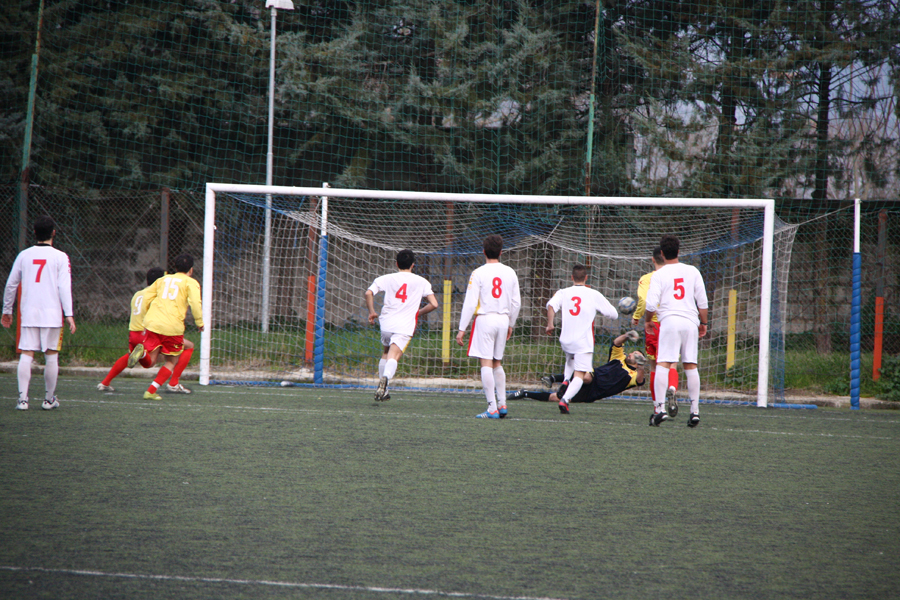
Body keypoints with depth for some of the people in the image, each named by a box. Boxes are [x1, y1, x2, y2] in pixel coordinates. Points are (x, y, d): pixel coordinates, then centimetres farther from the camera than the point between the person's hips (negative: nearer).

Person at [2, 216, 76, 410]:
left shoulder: (24, 255, 7)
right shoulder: (60, 257, -2)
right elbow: (64, 286, -10)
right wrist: (69, 314, -11)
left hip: (28, 314, 2)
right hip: (51, 314, -2)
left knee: (26, 355, 1)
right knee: (51, 356, 6)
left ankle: (22, 398, -7)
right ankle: (49, 399, 11)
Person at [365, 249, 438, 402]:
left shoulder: (387, 279, 9)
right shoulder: (421, 282, 8)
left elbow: (369, 293, -4)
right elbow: (433, 304, 3)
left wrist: (372, 312, 9)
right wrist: (418, 313, 20)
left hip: (386, 322, 2)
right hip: (405, 326, -2)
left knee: (386, 353, 25)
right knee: (393, 357, -14)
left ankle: (383, 391, 25)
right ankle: (385, 378, -45)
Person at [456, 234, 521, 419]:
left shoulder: (479, 273, -7)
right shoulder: (510, 273, 7)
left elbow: (470, 303, -9)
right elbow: (516, 302, 11)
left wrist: (462, 329, -5)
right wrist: (510, 325, 24)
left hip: (484, 319, -5)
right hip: (503, 319, 5)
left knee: (486, 364, -6)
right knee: (497, 364, 17)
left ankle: (492, 409, -11)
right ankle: (502, 404, 14)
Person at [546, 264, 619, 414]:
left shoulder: (563, 293, 4)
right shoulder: (594, 295, 0)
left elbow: (551, 305, -17)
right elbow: (613, 314, 4)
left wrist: (550, 324, -10)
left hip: (566, 340, 3)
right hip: (584, 342, -3)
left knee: (570, 360, 36)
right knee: (579, 376, -5)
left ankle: (566, 381, 12)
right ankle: (565, 399, -27)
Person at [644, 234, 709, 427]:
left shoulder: (659, 275, 0)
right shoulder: (692, 271, 9)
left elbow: (651, 304, -6)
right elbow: (702, 301, 8)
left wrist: (647, 320, 13)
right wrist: (703, 323, 18)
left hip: (669, 320, -3)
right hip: (690, 321, 3)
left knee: (662, 364, -5)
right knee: (691, 366, 7)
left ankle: (660, 407, -16)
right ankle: (695, 410, 6)